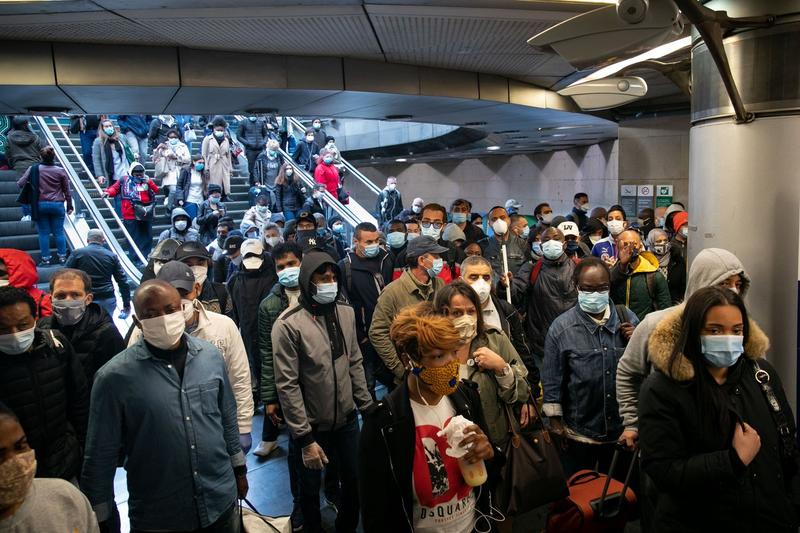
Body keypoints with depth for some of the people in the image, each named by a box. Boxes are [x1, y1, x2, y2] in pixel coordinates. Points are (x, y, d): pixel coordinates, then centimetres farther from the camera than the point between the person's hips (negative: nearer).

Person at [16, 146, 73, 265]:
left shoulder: (33, 169, -4)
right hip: (57, 205, 0)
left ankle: (45, 258, 9)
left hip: (40, 205, 0)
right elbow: (67, 191, 2)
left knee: (43, 233, 7)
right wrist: (69, 206, 12)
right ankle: (62, 256, 11)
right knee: (59, 232, 8)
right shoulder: (60, 171, -4)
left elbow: (20, 184, -2)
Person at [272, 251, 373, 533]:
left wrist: (367, 406, 8)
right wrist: (304, 438, -16)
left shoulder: (346, 313, -2)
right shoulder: (288, 324, -18)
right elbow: (287, 385, -17)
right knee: (311, 491, 16)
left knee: (354, 482, 19)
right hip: (312, 426, -4)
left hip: (347, 420, 5)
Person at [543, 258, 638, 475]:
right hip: (579, 433, -2)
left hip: (622, 429, 3)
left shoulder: (627, 318, -5)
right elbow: (552, 378, -6)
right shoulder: (562, 327, -13)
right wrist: (555, 420, -2)